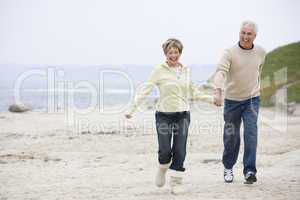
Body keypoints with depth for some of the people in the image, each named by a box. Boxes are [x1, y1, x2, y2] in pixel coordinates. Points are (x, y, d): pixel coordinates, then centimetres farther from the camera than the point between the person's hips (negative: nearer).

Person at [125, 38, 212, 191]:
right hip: (164, 115, -3)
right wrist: (132, 109, -18)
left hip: (182, 115, 3)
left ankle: (175, 183, 11)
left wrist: (211, 99, 19)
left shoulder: (185, 70, 9)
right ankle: (162, 170, 29)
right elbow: (145, 90, -9)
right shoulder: (159, 71, -5)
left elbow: (192, 92, 21)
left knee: (180, 152, -1)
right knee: (165, 151, -3)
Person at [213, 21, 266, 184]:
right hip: (232, 100, -2)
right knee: (231, 136, 7)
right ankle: (228, 167, 28)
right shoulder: (230, 52, -13)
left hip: (252, 99, 2)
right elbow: (220, 72, -27)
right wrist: (218, 92, -43)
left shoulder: (261, 52, 1)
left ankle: (250, 170, -11)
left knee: (251, 133, -12)